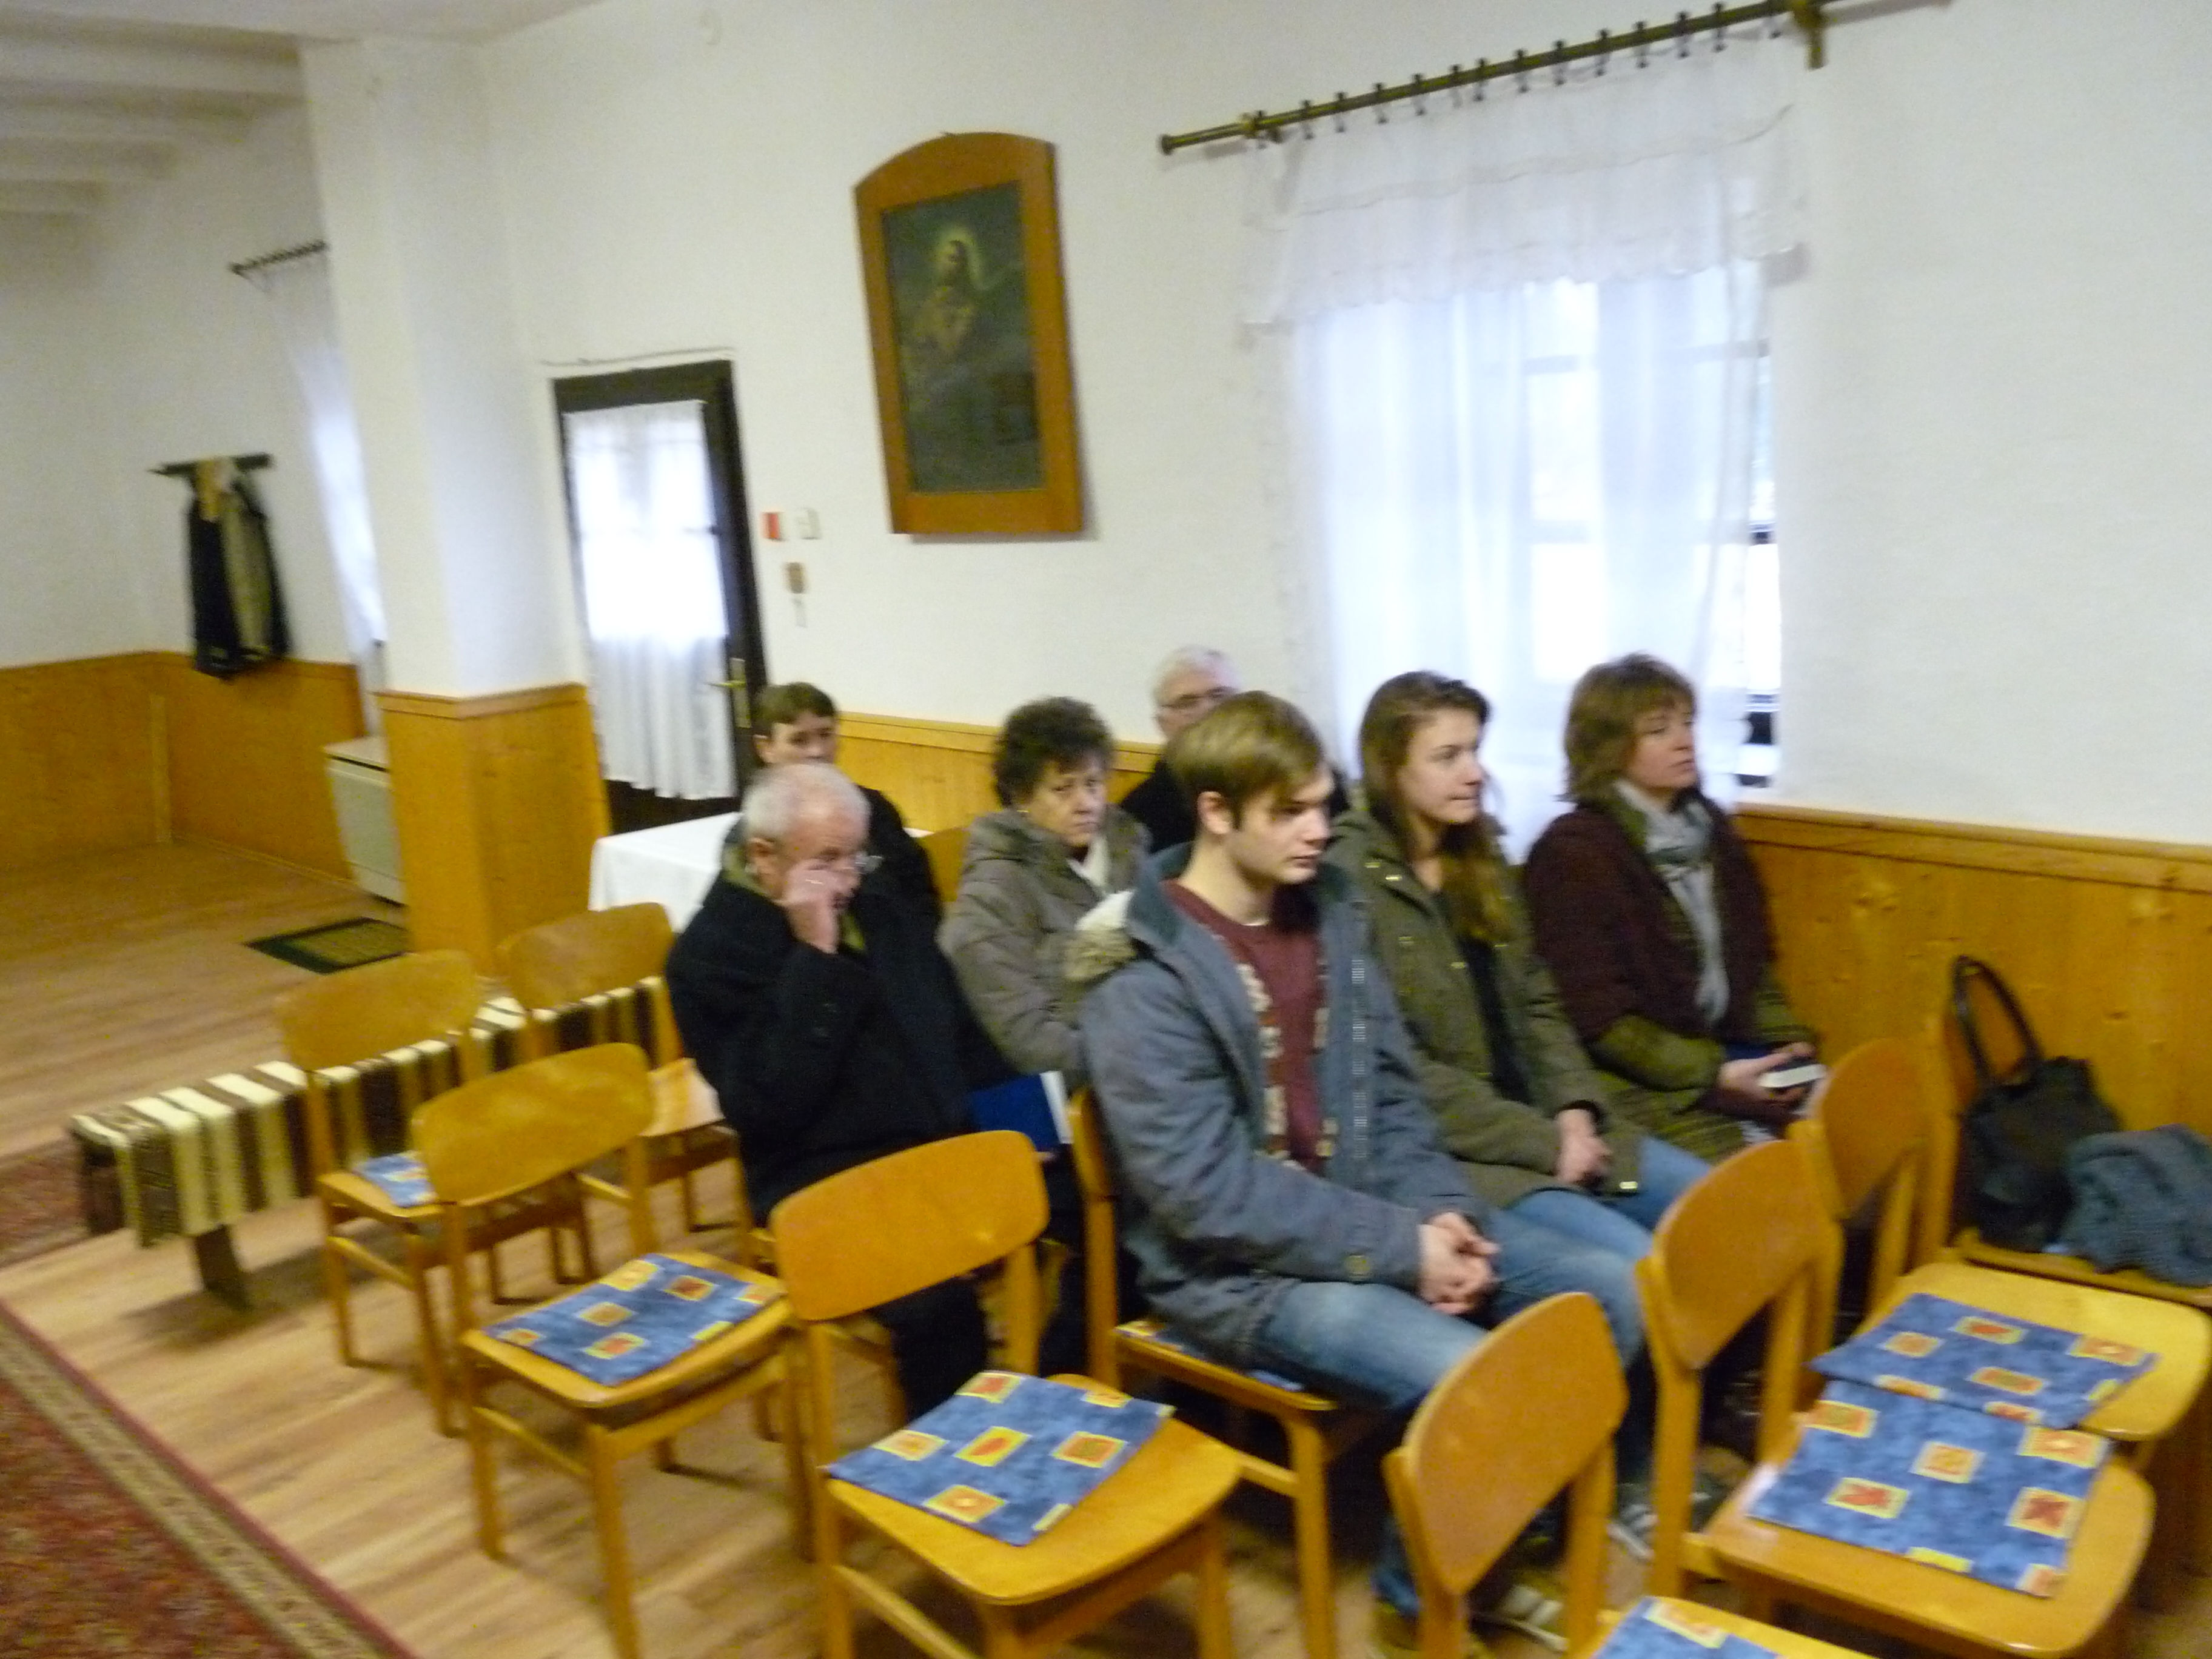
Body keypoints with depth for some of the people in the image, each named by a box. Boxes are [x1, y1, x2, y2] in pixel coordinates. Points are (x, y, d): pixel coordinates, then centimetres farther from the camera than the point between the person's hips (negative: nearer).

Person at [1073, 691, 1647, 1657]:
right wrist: (1400, 1250, -21)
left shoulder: (1329, 913, 3)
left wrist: (1441, 1216, -10)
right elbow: (1208, 1194, -22)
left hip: (1371, 1214, 8)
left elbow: (1391, 1096, 9)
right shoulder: (1144, 980, -19)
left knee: (1607, 1298, -1)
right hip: (1233, 1266, -7)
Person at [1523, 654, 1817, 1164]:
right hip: (1634, 1077, -7)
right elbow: (1598, 1016, -13)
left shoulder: (1708, 827, 12)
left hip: (1729, 1047, 7)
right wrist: (1713, 1075, -17)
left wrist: (1789, 1043, 1)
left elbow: (1753, 960, 18)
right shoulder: (1572, 852, -10)